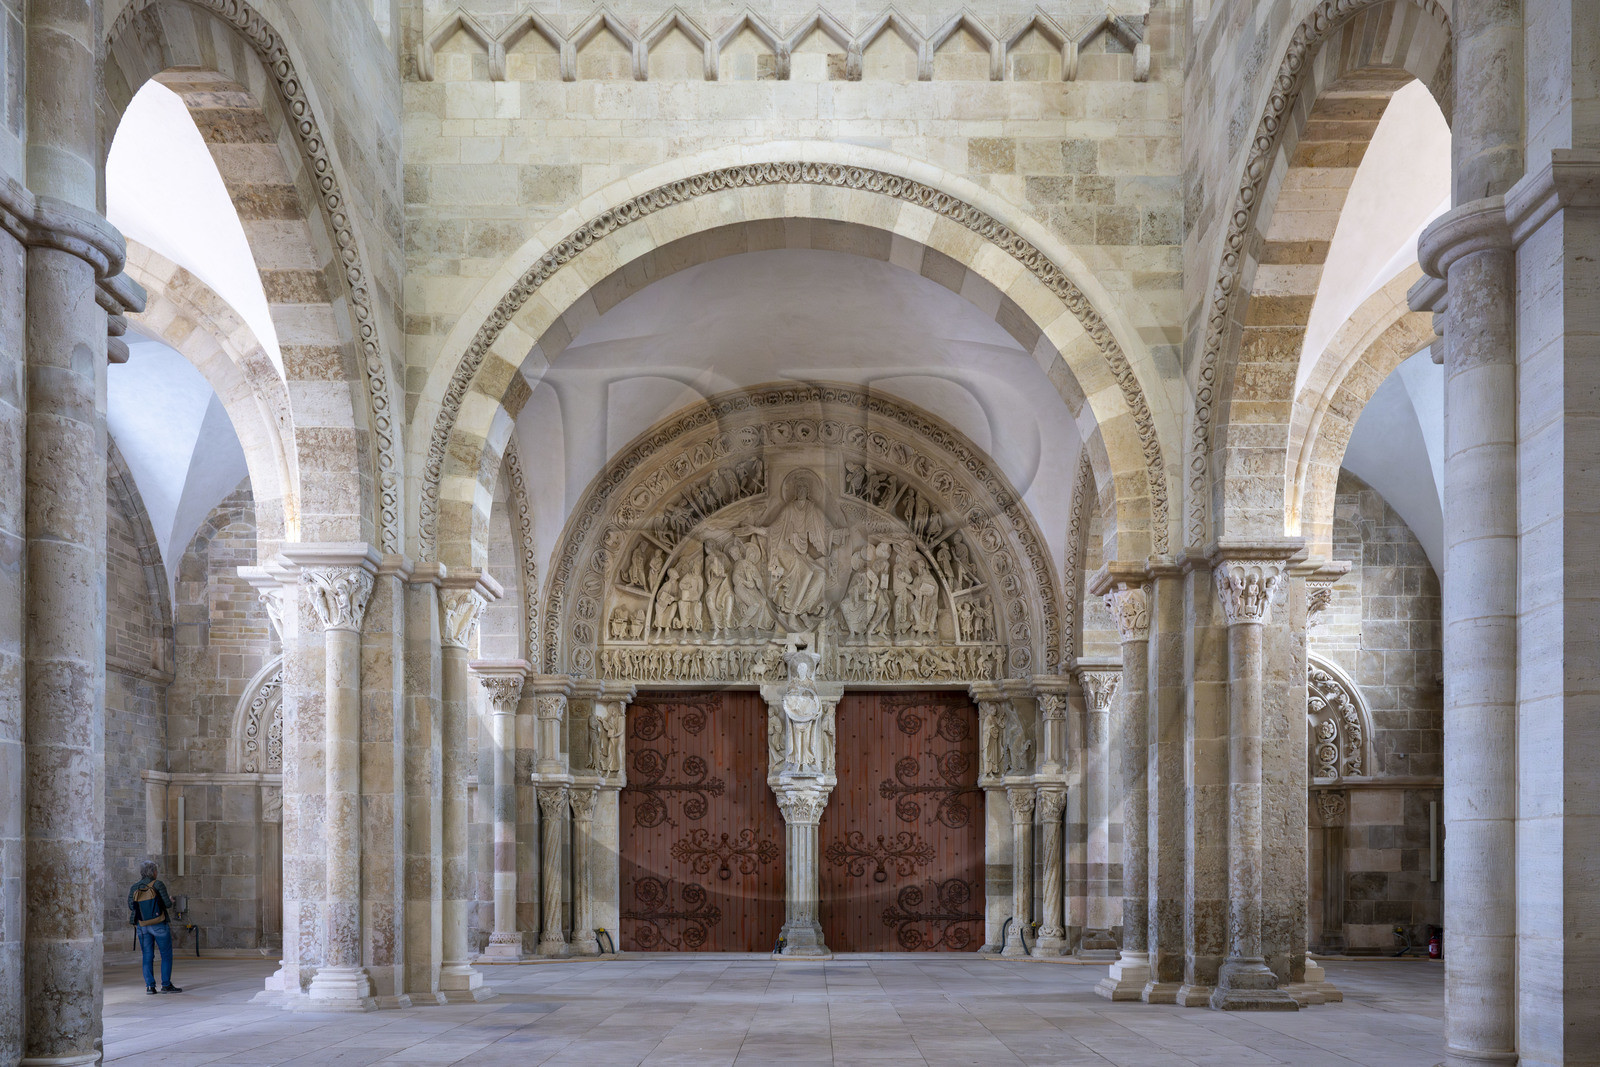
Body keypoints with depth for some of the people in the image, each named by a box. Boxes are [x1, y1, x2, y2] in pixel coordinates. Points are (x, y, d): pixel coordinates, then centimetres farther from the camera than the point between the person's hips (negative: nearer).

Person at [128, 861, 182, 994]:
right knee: (166, 954, 5)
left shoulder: (134, 888, 3)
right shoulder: (158, 884, -9)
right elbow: (167, 904, -12)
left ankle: (149, 986, 3)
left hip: (142, 927, 4)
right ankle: (166, 985, 2)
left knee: (147, 956, 9)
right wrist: (170, 901, 11)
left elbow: (131, 906, 2)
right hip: (159, 925, -4)